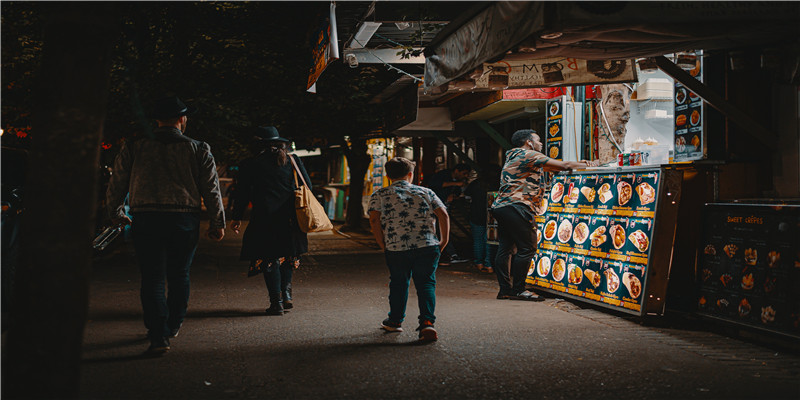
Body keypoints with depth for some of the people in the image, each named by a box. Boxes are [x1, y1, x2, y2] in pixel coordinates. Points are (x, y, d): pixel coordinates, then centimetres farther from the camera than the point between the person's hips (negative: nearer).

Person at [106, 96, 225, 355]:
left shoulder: (133, 149, 5)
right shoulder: (198, 150, 2)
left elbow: (116, 185, 11)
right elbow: (211, 189, 2)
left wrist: (116, 213, 28)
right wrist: (218, 223, 10)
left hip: (145, 220, 0)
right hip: (185, 221, 0)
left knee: (152, 278, 3)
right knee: (179, 276, 17)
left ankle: (158, 336, -6)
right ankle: (173, 326, 32)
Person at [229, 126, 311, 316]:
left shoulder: (250, 165, -1)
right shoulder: (293, 161, 7)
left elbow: (242, 194, 1)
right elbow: (307, 187, 9)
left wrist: (236, 218, 12)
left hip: (265, 220, -3)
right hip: (291, 219, 4)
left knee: (269, 260, 5)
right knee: (287, 256, 21)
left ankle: (277, 302, 3)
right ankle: (286, 294, 13)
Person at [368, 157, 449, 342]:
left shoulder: (379, 195, 10)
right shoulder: (426, 192, 13)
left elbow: (374, 220, -3)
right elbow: (443, 215, 4)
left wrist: (383, 245, 3)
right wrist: (443, 241, 9)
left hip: (396, 249, 0)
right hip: (428, 247, 0)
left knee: (398, 283, 18)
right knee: (426, 283, 7)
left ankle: (395, 320, 32)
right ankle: (427, 323, -8)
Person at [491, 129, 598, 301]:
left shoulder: (514, 157, 26)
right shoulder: (529, 155, -4)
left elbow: (551, 167, 26)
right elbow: (563, 166, -4)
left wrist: (579, 163, 21)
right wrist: (587, 165, 10)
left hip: (501, 206, 10)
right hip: (515, 207, -10)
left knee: (505, 248, 8)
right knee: (526, 248, -7)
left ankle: (505, 289, 10)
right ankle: (518, 290, -5)